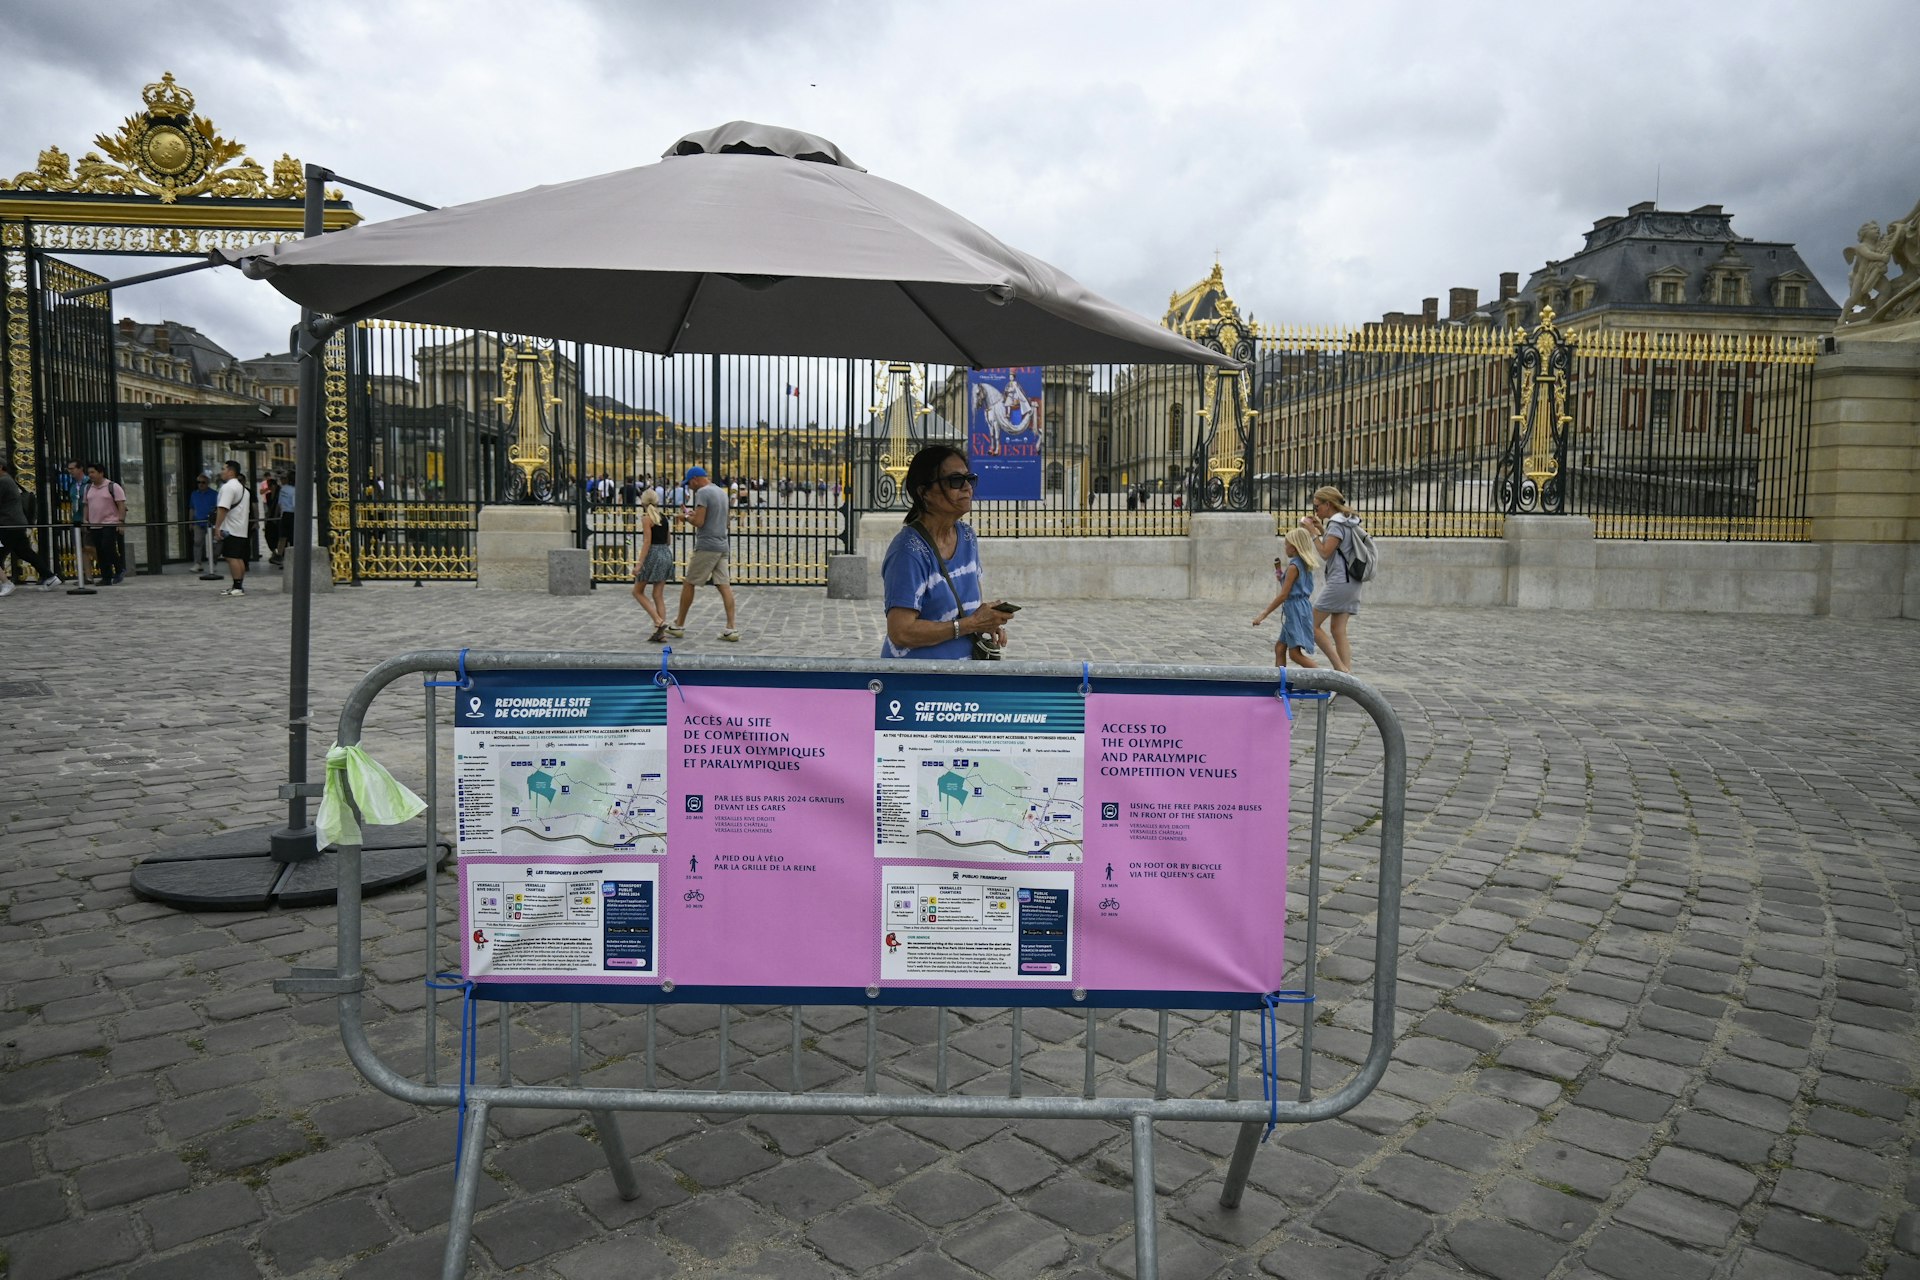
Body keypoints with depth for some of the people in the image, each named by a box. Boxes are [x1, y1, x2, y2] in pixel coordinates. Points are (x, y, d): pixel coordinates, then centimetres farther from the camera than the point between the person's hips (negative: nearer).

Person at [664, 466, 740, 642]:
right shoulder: (721, 491, 16)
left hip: (707, 546, -8)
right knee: (724, 586, 2)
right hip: (722, 546, 8)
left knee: (688, 584, 4)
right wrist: (693, 514, 18)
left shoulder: (703, 492, -11)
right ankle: (732, 627, -5)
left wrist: (686, 517, 2)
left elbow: (698, 522, -16)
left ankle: (679, 625, 11)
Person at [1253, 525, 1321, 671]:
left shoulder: (1293, 566, -14)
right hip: (1301, 608, 10)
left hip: (1296, 610, -10)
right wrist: (1280, 573, 14)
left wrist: (1264, 614, -14)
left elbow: (1284, 595, -17)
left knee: (1295, 653, -12)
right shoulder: (1305, 564, 12)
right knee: (1280, 647, 14)